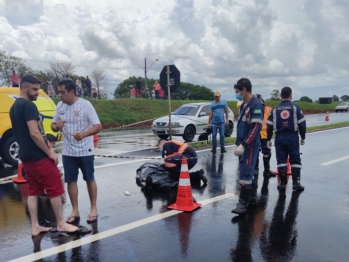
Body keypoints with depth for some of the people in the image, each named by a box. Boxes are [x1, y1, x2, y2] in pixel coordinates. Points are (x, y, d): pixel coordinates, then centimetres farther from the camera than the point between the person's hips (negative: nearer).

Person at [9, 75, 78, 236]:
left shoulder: (14, 107, 13)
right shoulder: (28, 106, -17)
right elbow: (34, 133, -24)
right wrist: (50, 153, -17)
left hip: (26, 156, 9)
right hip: (38, 157, -9)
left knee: (33, 191, 13)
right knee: (55, 189, 1)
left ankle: (35, 227, 19)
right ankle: (61, 224, 11)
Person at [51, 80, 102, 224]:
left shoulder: (85, 104, -15)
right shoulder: (60, 106, 2)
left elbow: (98, 126, -19)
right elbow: (53, 125, 9)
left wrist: (84, 134, -38)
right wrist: (56, 126, -17)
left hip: (85, 150, -4)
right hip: (68, 151, 5)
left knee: (89, 179, 10)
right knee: (71, 180, 10)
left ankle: (93, 209, 24)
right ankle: (75, 211, 23)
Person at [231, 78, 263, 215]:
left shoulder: (256, 104, -14)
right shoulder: (244, 105, 15)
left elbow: (256, 127, -21)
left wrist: (243, 145, -24)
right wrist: (238, 144, 17)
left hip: (250, 145, -9)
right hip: (243, 145, 9)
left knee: (245, 173, -8)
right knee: (245, 171, 14)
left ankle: (242, 203, -2)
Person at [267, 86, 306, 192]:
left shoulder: (275, 109, 5)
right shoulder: (295, 108, -1)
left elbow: (269, 126, 3)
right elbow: (302, 124, -4)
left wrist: (269, 139, 12)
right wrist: (303, 137, 8)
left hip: (279, 138, 2)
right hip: (293, 137, -2)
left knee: (281, 160, 7)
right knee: (295, 160, 6)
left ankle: (283, 183, 10)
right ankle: (296, 183, 6)